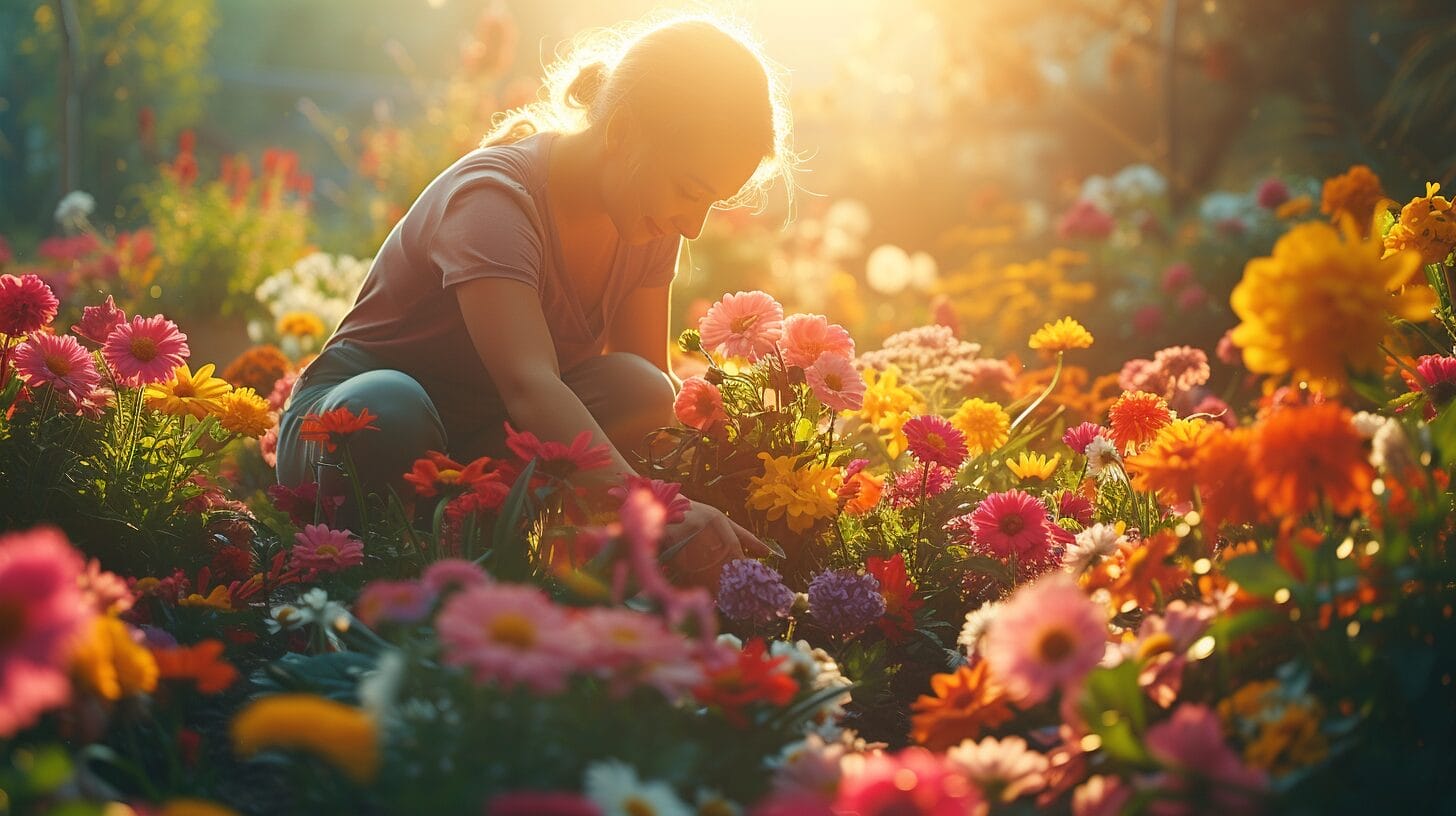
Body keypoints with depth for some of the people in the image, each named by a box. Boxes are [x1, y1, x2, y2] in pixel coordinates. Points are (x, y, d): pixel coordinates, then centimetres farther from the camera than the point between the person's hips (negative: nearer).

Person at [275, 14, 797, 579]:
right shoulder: (494, 198, -28)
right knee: (392, 408, -42)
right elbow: (528, 385, -44)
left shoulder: (648, 215, -4)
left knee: (635, 391, -24)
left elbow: (654, 385, -4)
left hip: (489, 437, 6)